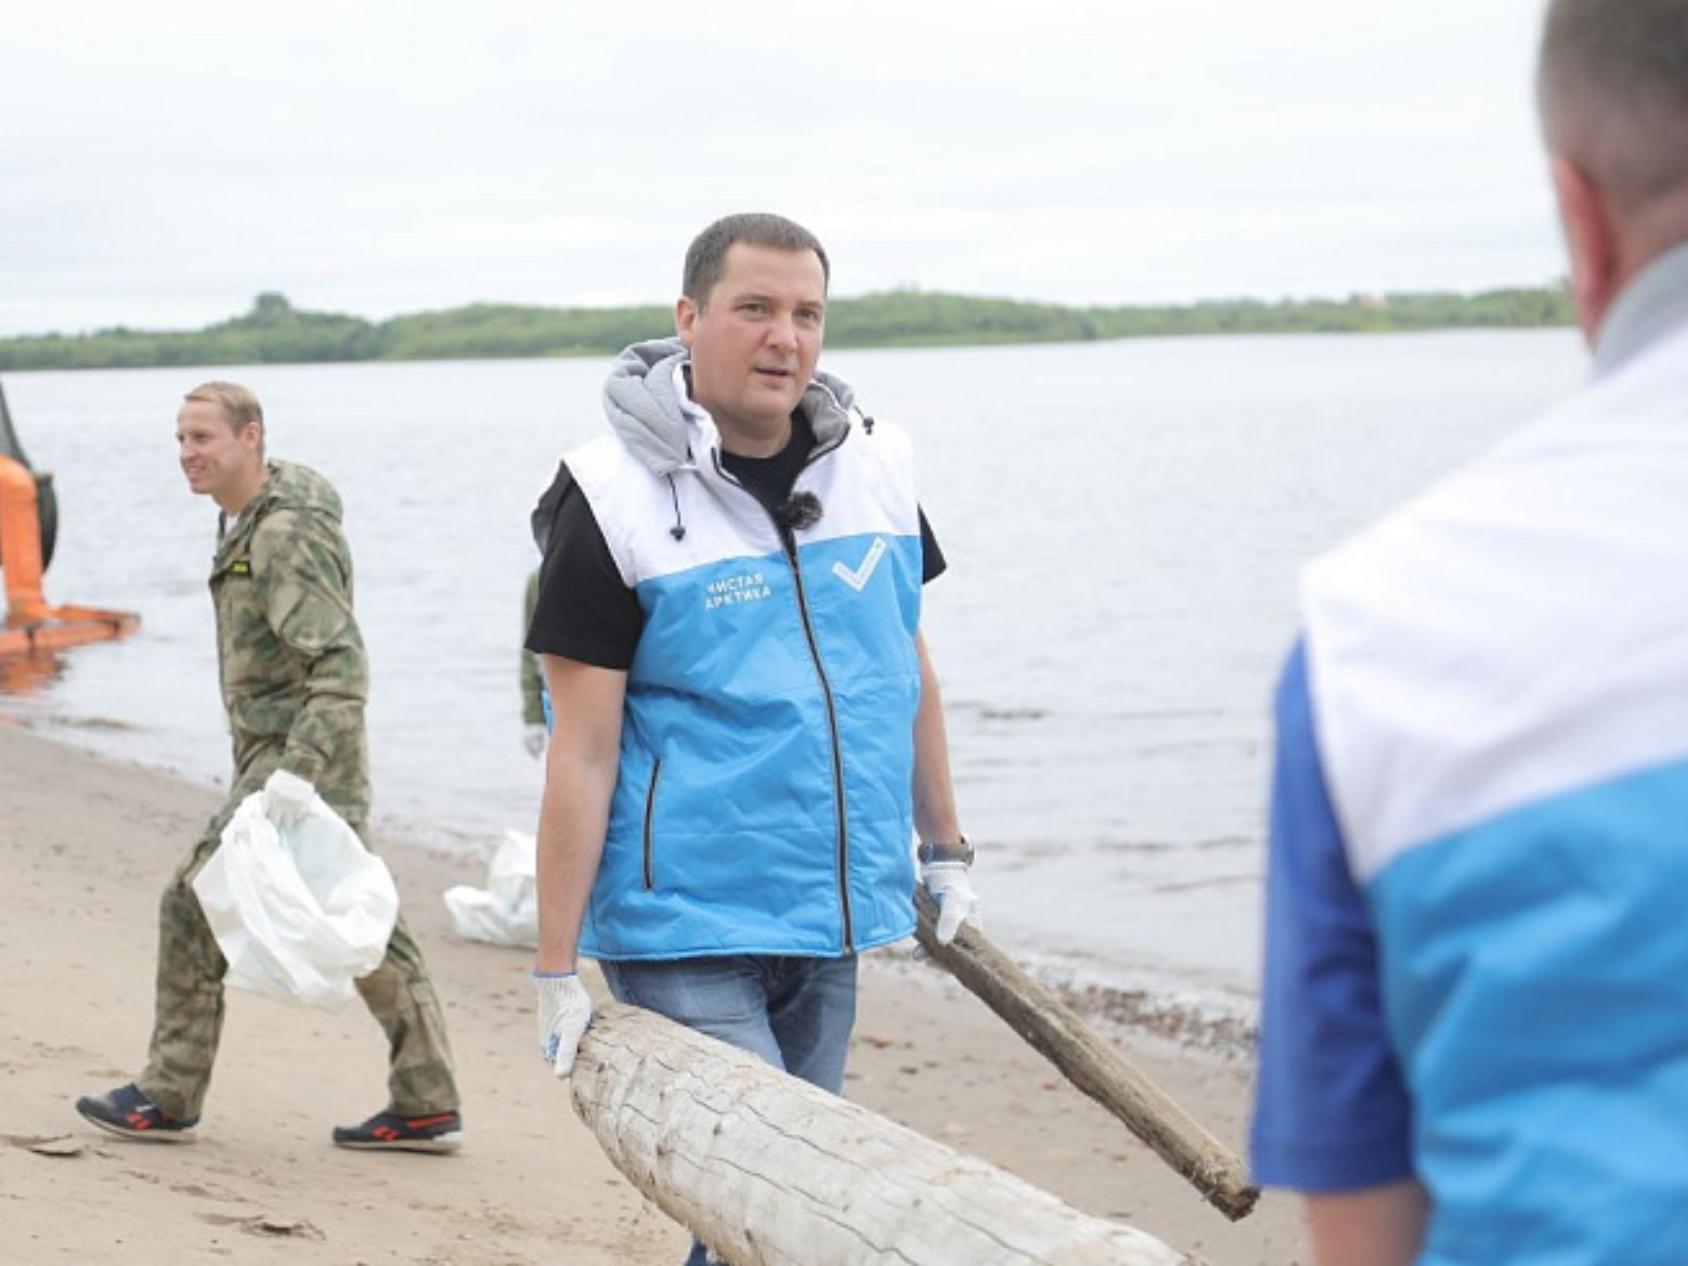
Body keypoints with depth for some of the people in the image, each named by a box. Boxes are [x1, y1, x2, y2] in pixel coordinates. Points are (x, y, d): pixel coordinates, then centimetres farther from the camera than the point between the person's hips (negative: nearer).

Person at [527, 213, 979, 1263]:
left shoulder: (875, 466, 6)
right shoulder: (617, 498, -11)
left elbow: (910, 671, 19)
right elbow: (583, 748, -11)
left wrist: (945, 849, 21)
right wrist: (557, 970, -11)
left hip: (827, 921, 6)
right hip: (684, 930, -6)